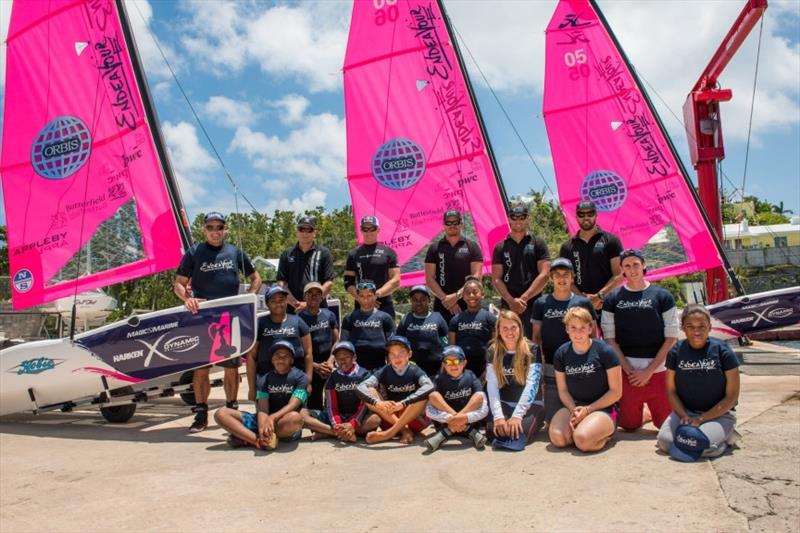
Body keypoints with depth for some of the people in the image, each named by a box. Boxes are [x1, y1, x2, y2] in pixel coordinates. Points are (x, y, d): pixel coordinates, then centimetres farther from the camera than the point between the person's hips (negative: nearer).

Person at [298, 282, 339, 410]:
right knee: (314, 403, 2)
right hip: (310, 366, -2)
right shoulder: (299, 318, -3)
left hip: (328, 363, 2)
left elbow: (336, 341, 8)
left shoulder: (329, 315, 7)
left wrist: (330, 361, -6)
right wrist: (315, 366, -9)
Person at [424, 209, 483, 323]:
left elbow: (476, 276, -2)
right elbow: (429, 278, 3)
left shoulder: (472, 246, 6)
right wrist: (445, 298, -10)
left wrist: (457, 295, -12)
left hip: (467, 305, -1)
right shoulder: (434, 248, 9)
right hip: (442, 305, 1)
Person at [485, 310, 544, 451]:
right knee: (492, 428, -29)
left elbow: (532, 384, -16)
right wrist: (498, 416, -23)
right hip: (505, 405, 2)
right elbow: (492, 386, -8)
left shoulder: (532, 351, -6)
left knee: (521, 430, -32)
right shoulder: (493, 352, 2)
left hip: (530, 405, -2)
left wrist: (517, 415, -28)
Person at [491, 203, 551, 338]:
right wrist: (511, 301, -11)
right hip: (508, 305, 2)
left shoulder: (538, 243, 6)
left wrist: (523, 299, -11)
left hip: (533, 304, -1)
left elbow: (544, 275, -3)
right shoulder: (500, 247, 11)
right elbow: (496, 279, 4)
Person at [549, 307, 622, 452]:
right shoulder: (561, 354, 3)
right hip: (573, 406, 4)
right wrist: (574, 410, -13)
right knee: (557, 438, -25)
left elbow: (616, 391, -7)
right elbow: (563, 390, 7)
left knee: (582, 440, -32)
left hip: (603, 408, -3)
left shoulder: (605, 352, -10)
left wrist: (588, 409, -13)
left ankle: (606, 434, 1)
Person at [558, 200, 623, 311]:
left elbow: (619, 275, -2)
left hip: (607, 304, -2)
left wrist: (599, 296, -13)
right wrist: (583, 297, -10)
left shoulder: (610, 240, 5)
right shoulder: (567, 247, 12)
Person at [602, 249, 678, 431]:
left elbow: (671, 338, -1)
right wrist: (629, 370, -9)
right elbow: (610, 339, 1)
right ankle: (640, 412, 36)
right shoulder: (612, 299, 5)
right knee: (629, 426, 3)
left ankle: (653, 410, 32)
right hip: (626, 371, 1)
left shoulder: (662, 296, 2)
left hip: (658, 371, 0)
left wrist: (649, 371, -8)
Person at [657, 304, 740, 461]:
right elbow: (671, 391, 4)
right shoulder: (675, 352, -1)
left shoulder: (723, 352, -9)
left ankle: (725, 433, 4)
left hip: (719, 413, -2)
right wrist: (684, 416, -13)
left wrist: (701, 419, -13)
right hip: (685, 411, 2)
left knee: (703, 446, -30)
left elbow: (732, 397, -7)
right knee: (665, 441, -24)